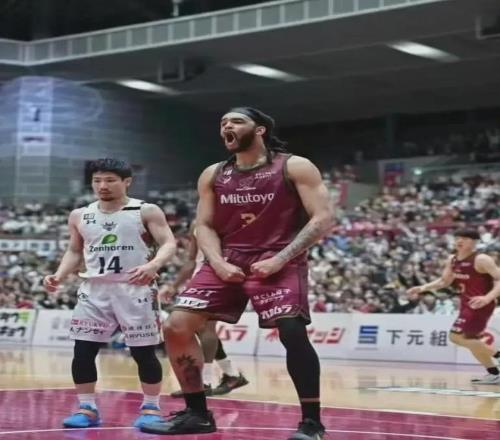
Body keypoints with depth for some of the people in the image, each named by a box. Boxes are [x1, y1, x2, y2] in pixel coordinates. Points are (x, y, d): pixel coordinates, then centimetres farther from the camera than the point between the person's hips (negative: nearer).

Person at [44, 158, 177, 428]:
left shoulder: (146, 212, -3)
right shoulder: (79, 216, 11)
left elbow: (168, 244, -9)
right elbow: (74, 252, 20)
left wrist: (153, 265, -28)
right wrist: (59, 276, 3)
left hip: (136, 288, -4)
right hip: (94, 289, 4)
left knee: (143, 352, 0)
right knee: (83, 351, -1)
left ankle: (151, 408, 15)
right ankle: (87, 408, 11)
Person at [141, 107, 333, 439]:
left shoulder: (295, 167, -5)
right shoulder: (213, 176, 10)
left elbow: (324, 218, -10)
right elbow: (204, 225, 12)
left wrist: (280, 259, -18)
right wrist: (219, 263, -9)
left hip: (279, 262, -5)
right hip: (228, 261, 5)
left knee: (293, 333, -25)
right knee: (177, 326, -6)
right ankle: (197, 413, 7)